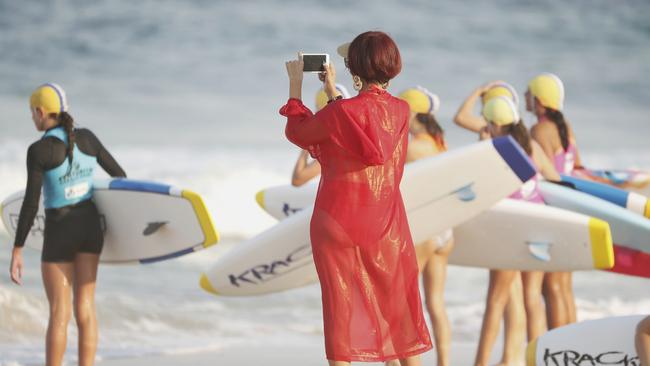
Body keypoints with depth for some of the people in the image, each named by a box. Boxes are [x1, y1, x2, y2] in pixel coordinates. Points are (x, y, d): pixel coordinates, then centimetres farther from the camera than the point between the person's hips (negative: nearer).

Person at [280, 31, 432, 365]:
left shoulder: (340, 113, -16)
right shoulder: (401, 111, -2)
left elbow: (296, 132, 1)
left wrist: (295, 86, 13)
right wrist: (333, 92, 24)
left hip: (339, 223, -4)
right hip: (387, 225, 4)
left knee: (342, 304, 2)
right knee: (399, 306, 12)